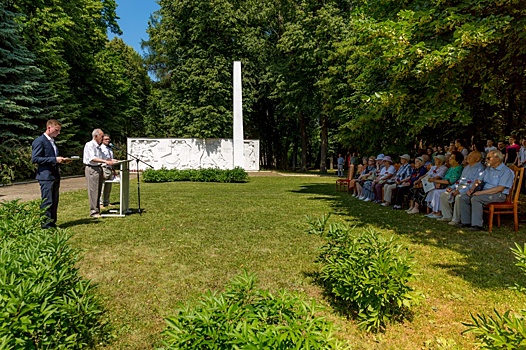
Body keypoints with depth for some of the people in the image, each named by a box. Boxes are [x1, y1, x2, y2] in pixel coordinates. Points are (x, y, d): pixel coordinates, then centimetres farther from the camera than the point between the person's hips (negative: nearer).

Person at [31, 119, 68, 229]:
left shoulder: (52, 141, 19)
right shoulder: (39, 141, -8)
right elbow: (35, 159, -15)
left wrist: (60, 160, 7)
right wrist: (54, 159, -19)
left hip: (55, 176, 9)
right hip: (46, 176, -9)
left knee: (54, 202, 11)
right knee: (47, 202, -6)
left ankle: (52, 223, 19)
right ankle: (45, 226, 1)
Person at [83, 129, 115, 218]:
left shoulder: (98, 147, 20)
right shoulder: (89, 145, -8)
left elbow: (102, 158, 22)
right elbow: (92, 158, -20)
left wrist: (111, 160, 7)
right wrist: (105, 161, -28)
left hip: (99, 168, 9)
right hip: (91, 169, -9)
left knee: (98, 191, 9)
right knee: (93, 191, -8)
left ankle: (97, 210, 15)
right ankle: (93, 211, -4)